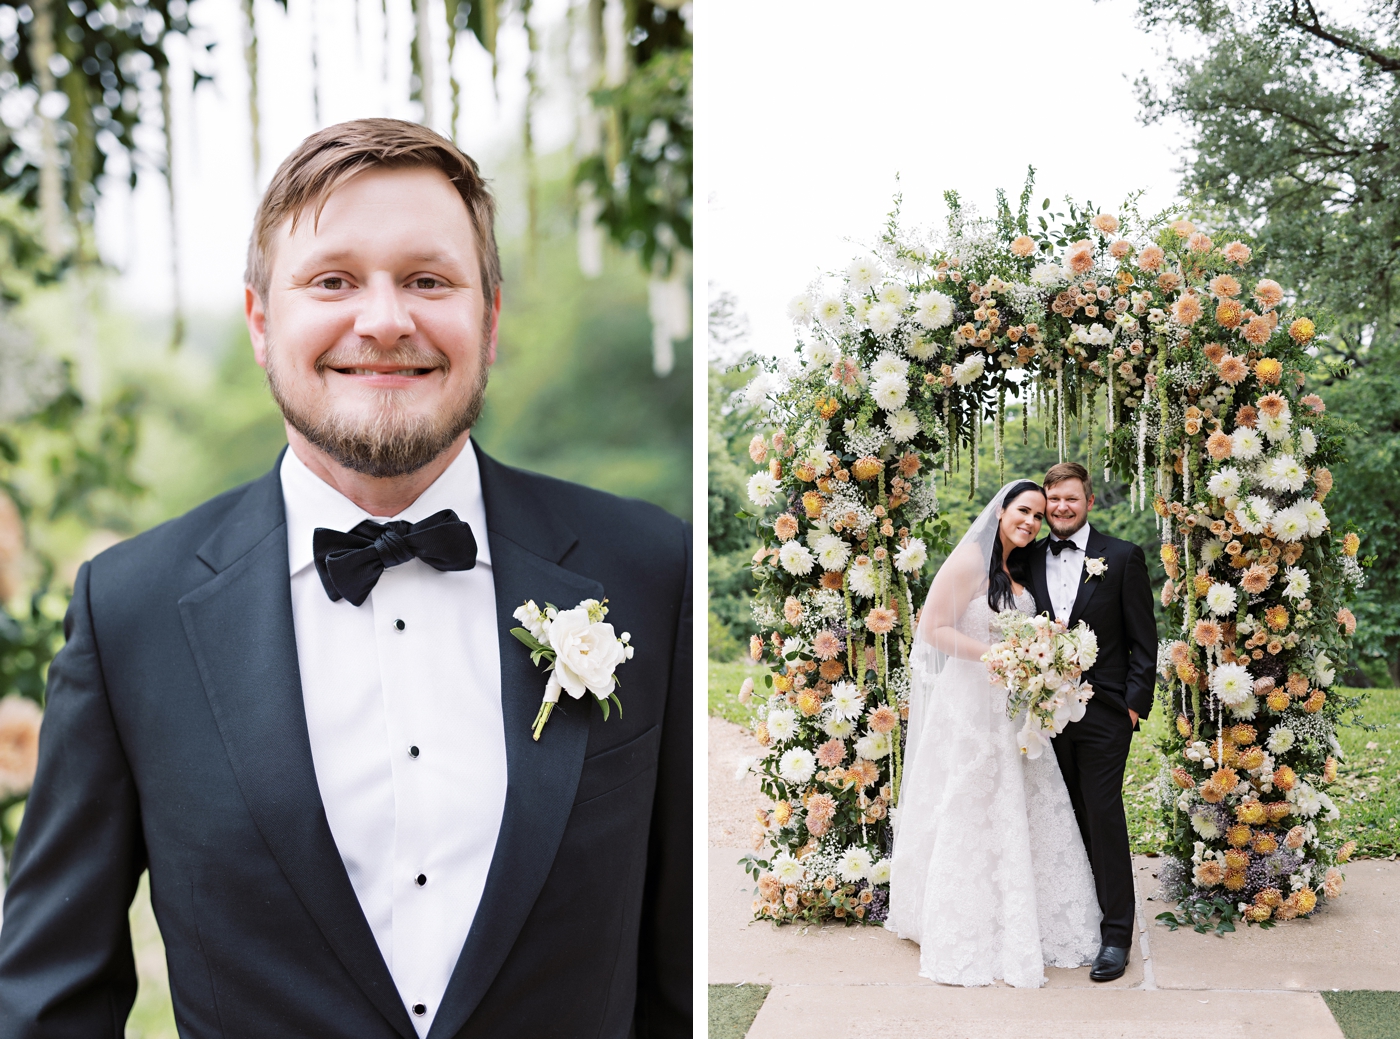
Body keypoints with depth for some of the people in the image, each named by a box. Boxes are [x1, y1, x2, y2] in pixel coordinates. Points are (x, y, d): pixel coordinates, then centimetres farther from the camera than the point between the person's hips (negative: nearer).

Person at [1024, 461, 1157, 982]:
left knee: (1104, 817, -4)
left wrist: (1135, 703, -7)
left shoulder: (1122, 557, 0)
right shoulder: (1030, 559, 8)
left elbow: (1143, 640, 0)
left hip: (1102, 711, -3)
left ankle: (1115, 935, 2)